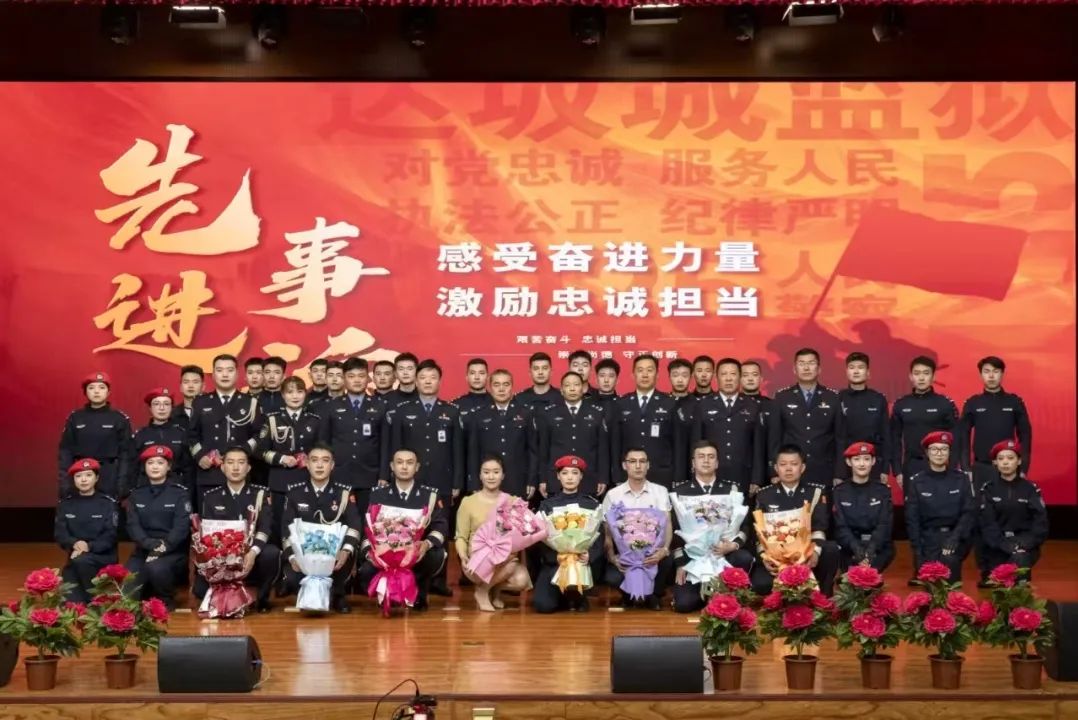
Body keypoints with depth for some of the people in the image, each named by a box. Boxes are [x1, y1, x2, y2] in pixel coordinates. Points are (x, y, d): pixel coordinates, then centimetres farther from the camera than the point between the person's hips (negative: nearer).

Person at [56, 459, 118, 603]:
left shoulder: (108, 503, -3)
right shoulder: (65, 504, 7)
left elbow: (110, 536, -9)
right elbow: (59, 533, -1)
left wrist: (89, 546, -25)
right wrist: (74, 544, -22)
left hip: (103, 556, -2)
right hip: (75, 556, 2)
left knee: (81, 561, -36)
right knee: (69, 602, -21)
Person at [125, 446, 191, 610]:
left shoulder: (180, 493, 2)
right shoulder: (136, 494, 12)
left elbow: (182, 527, -8)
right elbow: (133, 526, 1)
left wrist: (162, 548, -22)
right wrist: (152, 544, -17)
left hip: (173, 551, -3)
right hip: (144, 550, 3)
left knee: (156, 568, -36)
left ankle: (167, 602, -6)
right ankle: (145, 600, 11)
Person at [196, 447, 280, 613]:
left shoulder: (260, 493, 3)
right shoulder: (211, 497, 7)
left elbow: (265, 527, -9)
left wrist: (253, 552, -28)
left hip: (251, 556, -1)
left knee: (271, 552, -33)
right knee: (200, 589, -24)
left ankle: (262, 597, -7)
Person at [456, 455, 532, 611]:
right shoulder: (468, 502, 0)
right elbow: (461, 537, 1)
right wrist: (463, 556, -20)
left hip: (508, 559, 3)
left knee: (521, 581, -29)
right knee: (510, 565, -33)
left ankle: (495, 588, 5)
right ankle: (482, 590, -5)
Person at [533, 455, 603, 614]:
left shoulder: (592, 504, 9)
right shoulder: (547, 504, 9)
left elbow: (599, 537, 1)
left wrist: (589, 556, -21)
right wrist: (556, 558, -19)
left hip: (583, 560, -1)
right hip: (554, 562, 1)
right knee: (542, 605, -22)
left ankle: (578, 596, 0)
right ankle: (567, 597, 13)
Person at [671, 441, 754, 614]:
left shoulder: (732, 489, 10)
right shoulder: (680, 491, 9)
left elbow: (746, 524, 3)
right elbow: (675, 529, 5)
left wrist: (733, 545, -18)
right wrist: (680, 563, -5)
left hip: (724, 553, 1)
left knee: (745, 558, -34)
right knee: (683, 603, -22)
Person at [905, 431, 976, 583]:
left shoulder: (961, 479, 3)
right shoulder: (917, 481, 2)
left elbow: (969, 512, -1)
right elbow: (912, 519, 1)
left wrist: (955, 537, -17)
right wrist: (918, 552, -8)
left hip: (954, 535, 0)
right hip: (928, 537, 0)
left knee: (949, 562, -31)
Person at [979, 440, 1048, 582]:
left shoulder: (1030, 489, 3)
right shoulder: (988, 489, 2)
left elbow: (1041, 523, -2)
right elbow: (988, 524, -5)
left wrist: (1024, 544, -18)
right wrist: (1006, 545, -19)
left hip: (1024, 545, -1)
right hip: (998, 546, 1)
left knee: (1019, 560, -33)